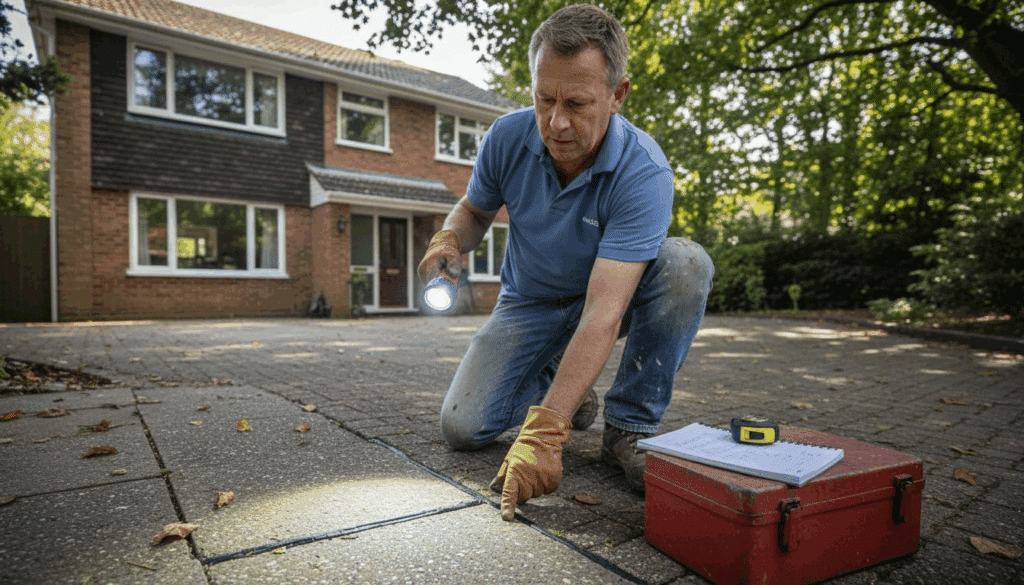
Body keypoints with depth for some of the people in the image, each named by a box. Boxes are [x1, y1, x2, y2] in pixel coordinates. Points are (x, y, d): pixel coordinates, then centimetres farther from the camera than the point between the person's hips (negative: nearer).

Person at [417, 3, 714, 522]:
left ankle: (628, 428, -18)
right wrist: (450, 238, -23)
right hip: (530, 300, 2)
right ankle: (561, 382, 17)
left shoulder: (643, 173, -32)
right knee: (463, 428, -12)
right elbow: (475, 208, 3)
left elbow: (603, 313, -39)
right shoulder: (508, 137, -18)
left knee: (686, 264, -33)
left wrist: (543, 431, -45)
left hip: (607, 297, -2)